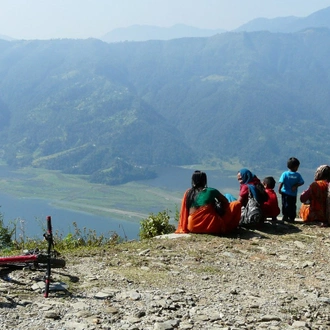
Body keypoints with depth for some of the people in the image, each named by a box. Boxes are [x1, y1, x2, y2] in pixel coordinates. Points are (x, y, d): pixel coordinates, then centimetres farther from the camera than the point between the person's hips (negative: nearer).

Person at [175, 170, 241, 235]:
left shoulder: (188, 193, 9)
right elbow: (225, 202, 17)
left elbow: (183, 213, 13)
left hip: (193, 228, 5)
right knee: (236, 204, 6)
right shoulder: (211, 191, 2)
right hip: (211, 227, -5)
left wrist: (183, 228, 25)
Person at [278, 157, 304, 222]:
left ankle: (285, 216, -3)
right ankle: (292, 218, 14)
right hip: (294, 194, 1)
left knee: (285, 205, 5)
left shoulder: (285, 174, -8)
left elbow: (281, 182, -14)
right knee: (293, 206, 11)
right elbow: (301, 182, -6)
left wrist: (279, 190, -6)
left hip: (285, 193, -1)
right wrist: (295, 186, -1)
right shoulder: (298, 175, -4)